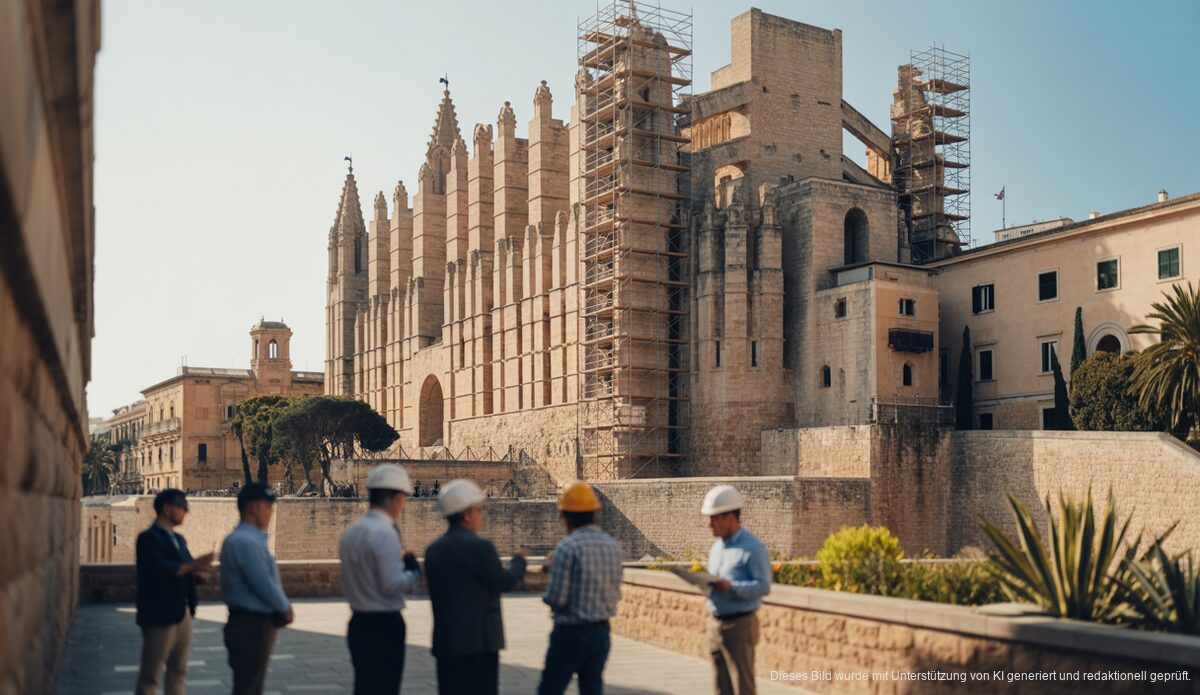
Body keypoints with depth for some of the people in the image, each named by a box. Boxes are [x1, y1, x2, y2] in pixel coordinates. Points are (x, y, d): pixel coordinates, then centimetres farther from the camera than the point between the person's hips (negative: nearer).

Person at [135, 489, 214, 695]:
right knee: (149, 675, 0)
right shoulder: (148, 538, -11)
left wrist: (198, 572, -9)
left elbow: (184, 572, 12)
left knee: (178, 671, 14)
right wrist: (191, 566, -31)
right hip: (160, 616, -9)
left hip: (182, 614, 9)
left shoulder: (178, 539, 15)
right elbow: (157, 569, -27)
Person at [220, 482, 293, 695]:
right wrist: (286, 608, -4)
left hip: (252, 624, 10)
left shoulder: (248, 539, 13)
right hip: (252, 627, -10)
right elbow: (264, 585, -21)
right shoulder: (246, 542, -20)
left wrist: (282, 607, 4)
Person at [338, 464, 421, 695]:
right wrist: (414, 570, -3)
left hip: (359, 623, 8)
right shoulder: (385, 532, -17)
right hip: (384, 625, -8)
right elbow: (392, 585, -22)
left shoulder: (350, 532, 9)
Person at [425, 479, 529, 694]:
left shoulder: (433, 549, 9)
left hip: (445, 642, 7)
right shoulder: (480, 547, -13)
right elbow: (505, 582, -5)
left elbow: (437, 594, 13)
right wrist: (519, 560, 9)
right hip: (479, 641, -7)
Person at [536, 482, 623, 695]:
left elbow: (555, 599, -15)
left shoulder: (567, 548, -15)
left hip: (571, 633, -6)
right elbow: (615, 594, 12)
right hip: (601, 632, 6)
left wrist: (553, 567, 2)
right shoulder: (612, 546, 5)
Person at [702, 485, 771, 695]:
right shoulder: (717, 546, 13)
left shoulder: (752, 547, -12)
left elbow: (763, 586, -17)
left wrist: (730, 587, -27)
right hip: (715, 622, 7)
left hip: (740, 624, -7)